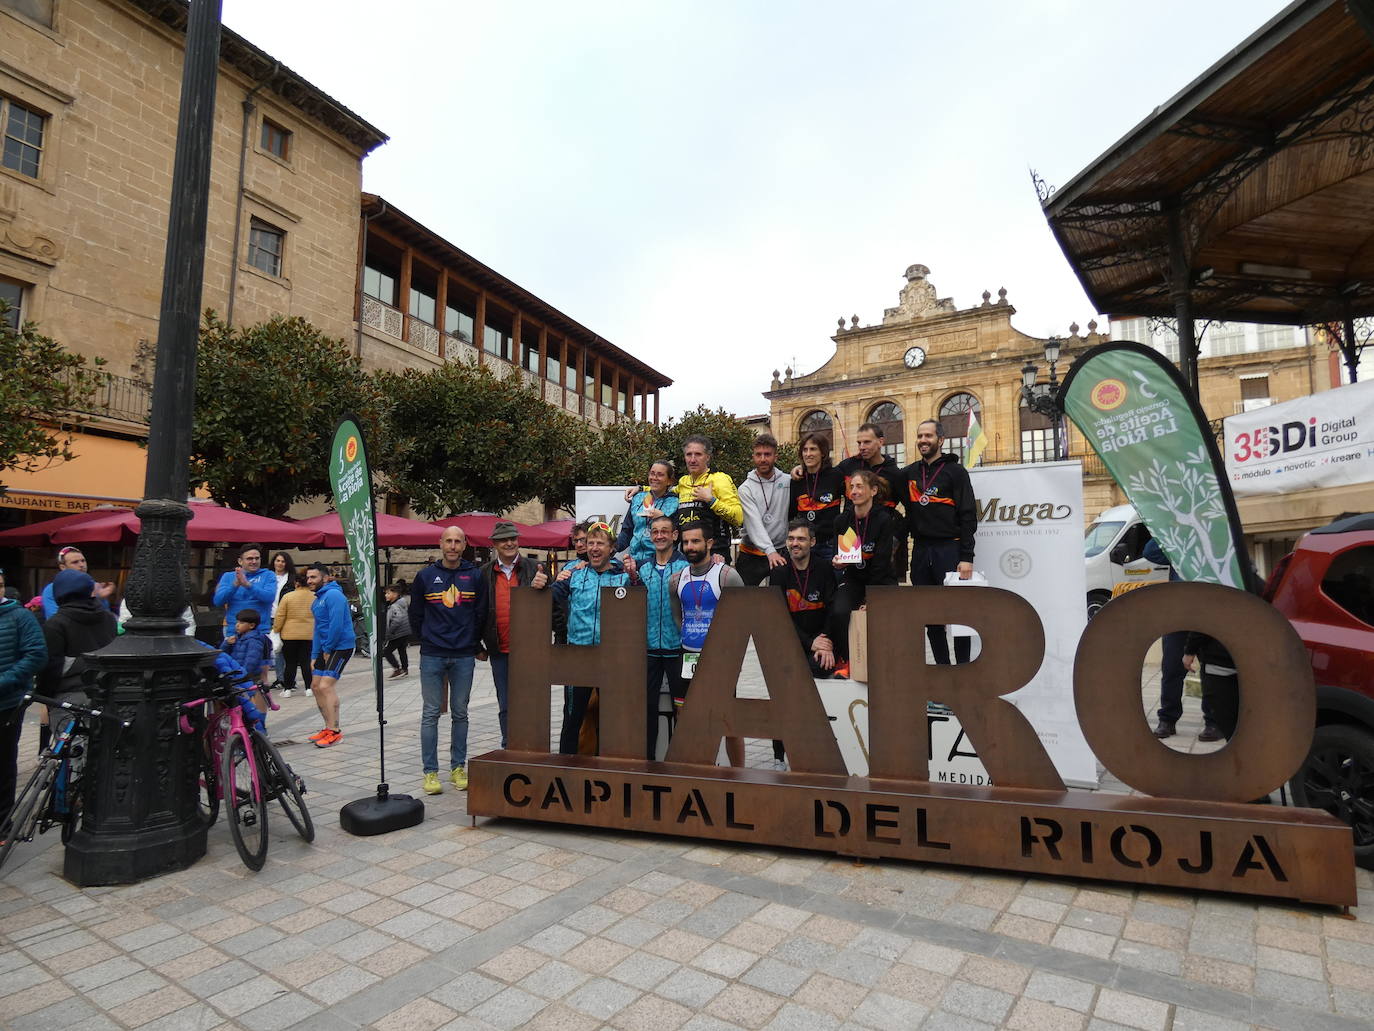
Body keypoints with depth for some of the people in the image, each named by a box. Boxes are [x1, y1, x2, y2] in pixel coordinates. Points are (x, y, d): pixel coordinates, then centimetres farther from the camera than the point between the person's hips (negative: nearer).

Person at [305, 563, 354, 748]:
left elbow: (336, 625, -23)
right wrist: (315, 655, 18)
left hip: (341, 646, -11)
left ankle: (335, 731, -9)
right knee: (316, 686, 12)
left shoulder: (333, 595, -15)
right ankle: (329, 727, 22)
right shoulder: (318, 599, 17)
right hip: (326, 648, 11)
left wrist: (327, 649, -15)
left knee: (326, 686, -15)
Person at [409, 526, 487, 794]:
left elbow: (481, 614, 6)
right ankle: (430, 771, 12)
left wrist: (474, 644, 8)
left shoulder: (475, 576, 2)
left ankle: (458, 767, 20)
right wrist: (425, 641, 11)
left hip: (464, 656, 0)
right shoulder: (426, 576, 2)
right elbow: (415, 614, 10)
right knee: (430, 714, 4)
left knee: (460, 713, 9)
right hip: (432, 657, 0)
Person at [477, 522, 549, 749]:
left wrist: (541, 587, -23)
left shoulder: (534, 568, 1)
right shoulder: (486, 573, 6)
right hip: (499, 651, 2)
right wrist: (477, 646, 9)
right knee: (505, 706, 12)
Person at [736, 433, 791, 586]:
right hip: (752, 555, -2)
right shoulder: (746, 488, -7)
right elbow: (754, 524, -18)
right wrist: (770, 551, -28)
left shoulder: (788, 482, 2)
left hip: (782, 553, 2)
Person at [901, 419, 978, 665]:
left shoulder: (955, 471, -1)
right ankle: (943, 669, 18)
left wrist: (966, 557, -14)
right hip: (920, 550, 5)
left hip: (949, 549, -5)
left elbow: (968, 517, -7)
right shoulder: (909, 473, 13)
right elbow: (907, 511, 20)